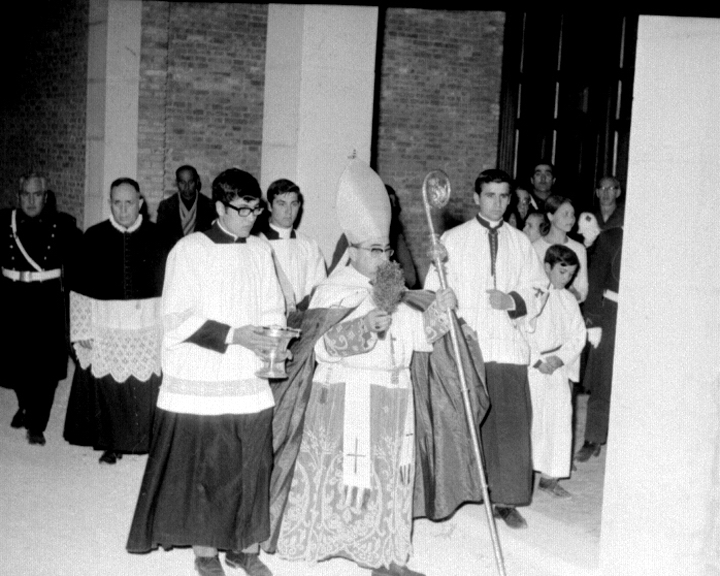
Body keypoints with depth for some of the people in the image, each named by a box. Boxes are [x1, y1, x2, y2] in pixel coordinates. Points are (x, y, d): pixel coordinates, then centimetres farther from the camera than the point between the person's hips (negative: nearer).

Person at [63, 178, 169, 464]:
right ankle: (111, 444, 23)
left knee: (147, 387, 3)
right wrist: (82, 331, -1)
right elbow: (81, 288, 3)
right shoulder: (94, 237, 0)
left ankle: (149, 441, 21)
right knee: (107, 388, 6)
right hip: (105, 329, 1)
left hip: (148, 329, 0)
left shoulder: (156, 237, 0)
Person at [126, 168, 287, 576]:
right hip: (200, 385, -3)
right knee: (205, 470, 3)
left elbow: (273, 309, 12)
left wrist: (271, 340, -8)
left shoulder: (261, 251, 8)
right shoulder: (190, 251, -5)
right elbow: (179, 319, -10)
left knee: (253, 467, 5)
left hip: (251, 383, 4)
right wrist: (233, 335, -18)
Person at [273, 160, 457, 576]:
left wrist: (440, 309, -2)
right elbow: (325, 346, -20)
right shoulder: (333, 291, -7)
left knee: (390, 477, 10)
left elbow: (420, 335, 13)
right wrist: (363, 326, -34)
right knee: (348, 476, -6)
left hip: (391, 400, 7)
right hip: (348, 398, -7)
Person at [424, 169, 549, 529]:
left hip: (508, 346, 2)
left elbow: (538, 289, 12)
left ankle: (506, 500, 5)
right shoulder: (453, 240, 7)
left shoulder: (520, 243, 13)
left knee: (511, 422, -4)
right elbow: (435, 290, 2)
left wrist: (513, 301, -8)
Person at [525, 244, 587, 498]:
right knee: (529, 420, -3)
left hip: (557, 370, 5)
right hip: (530, 369, -5)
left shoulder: (569, 301, 12)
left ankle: (550, 476, 12)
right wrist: (538, 360, -15)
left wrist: (559, 358, -9)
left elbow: (578, 336, 7)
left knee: (559, 419, 3)